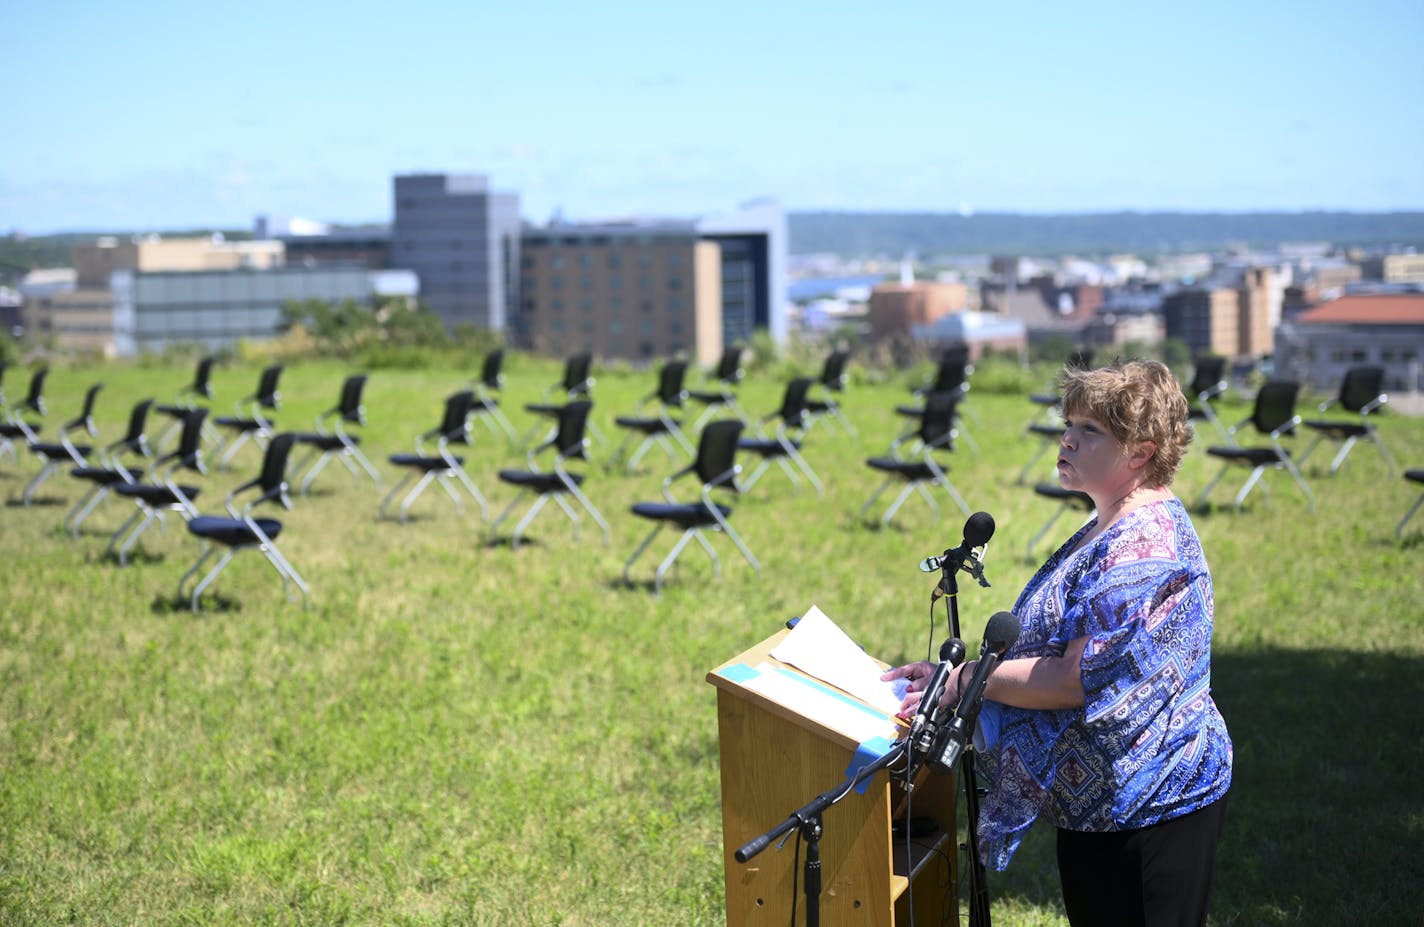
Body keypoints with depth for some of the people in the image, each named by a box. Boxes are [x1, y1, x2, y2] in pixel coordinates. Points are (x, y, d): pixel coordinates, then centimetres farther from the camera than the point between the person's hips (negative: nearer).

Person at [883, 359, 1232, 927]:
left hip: (1151, 810, -10)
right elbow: (1050, 648, 17)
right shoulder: (1108, 532, 12)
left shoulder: (1144, 546, -22)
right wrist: (951, 670, 5)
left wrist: (963, 680, -17)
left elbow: (1078, 678, -26)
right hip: (1093, 805, 10)